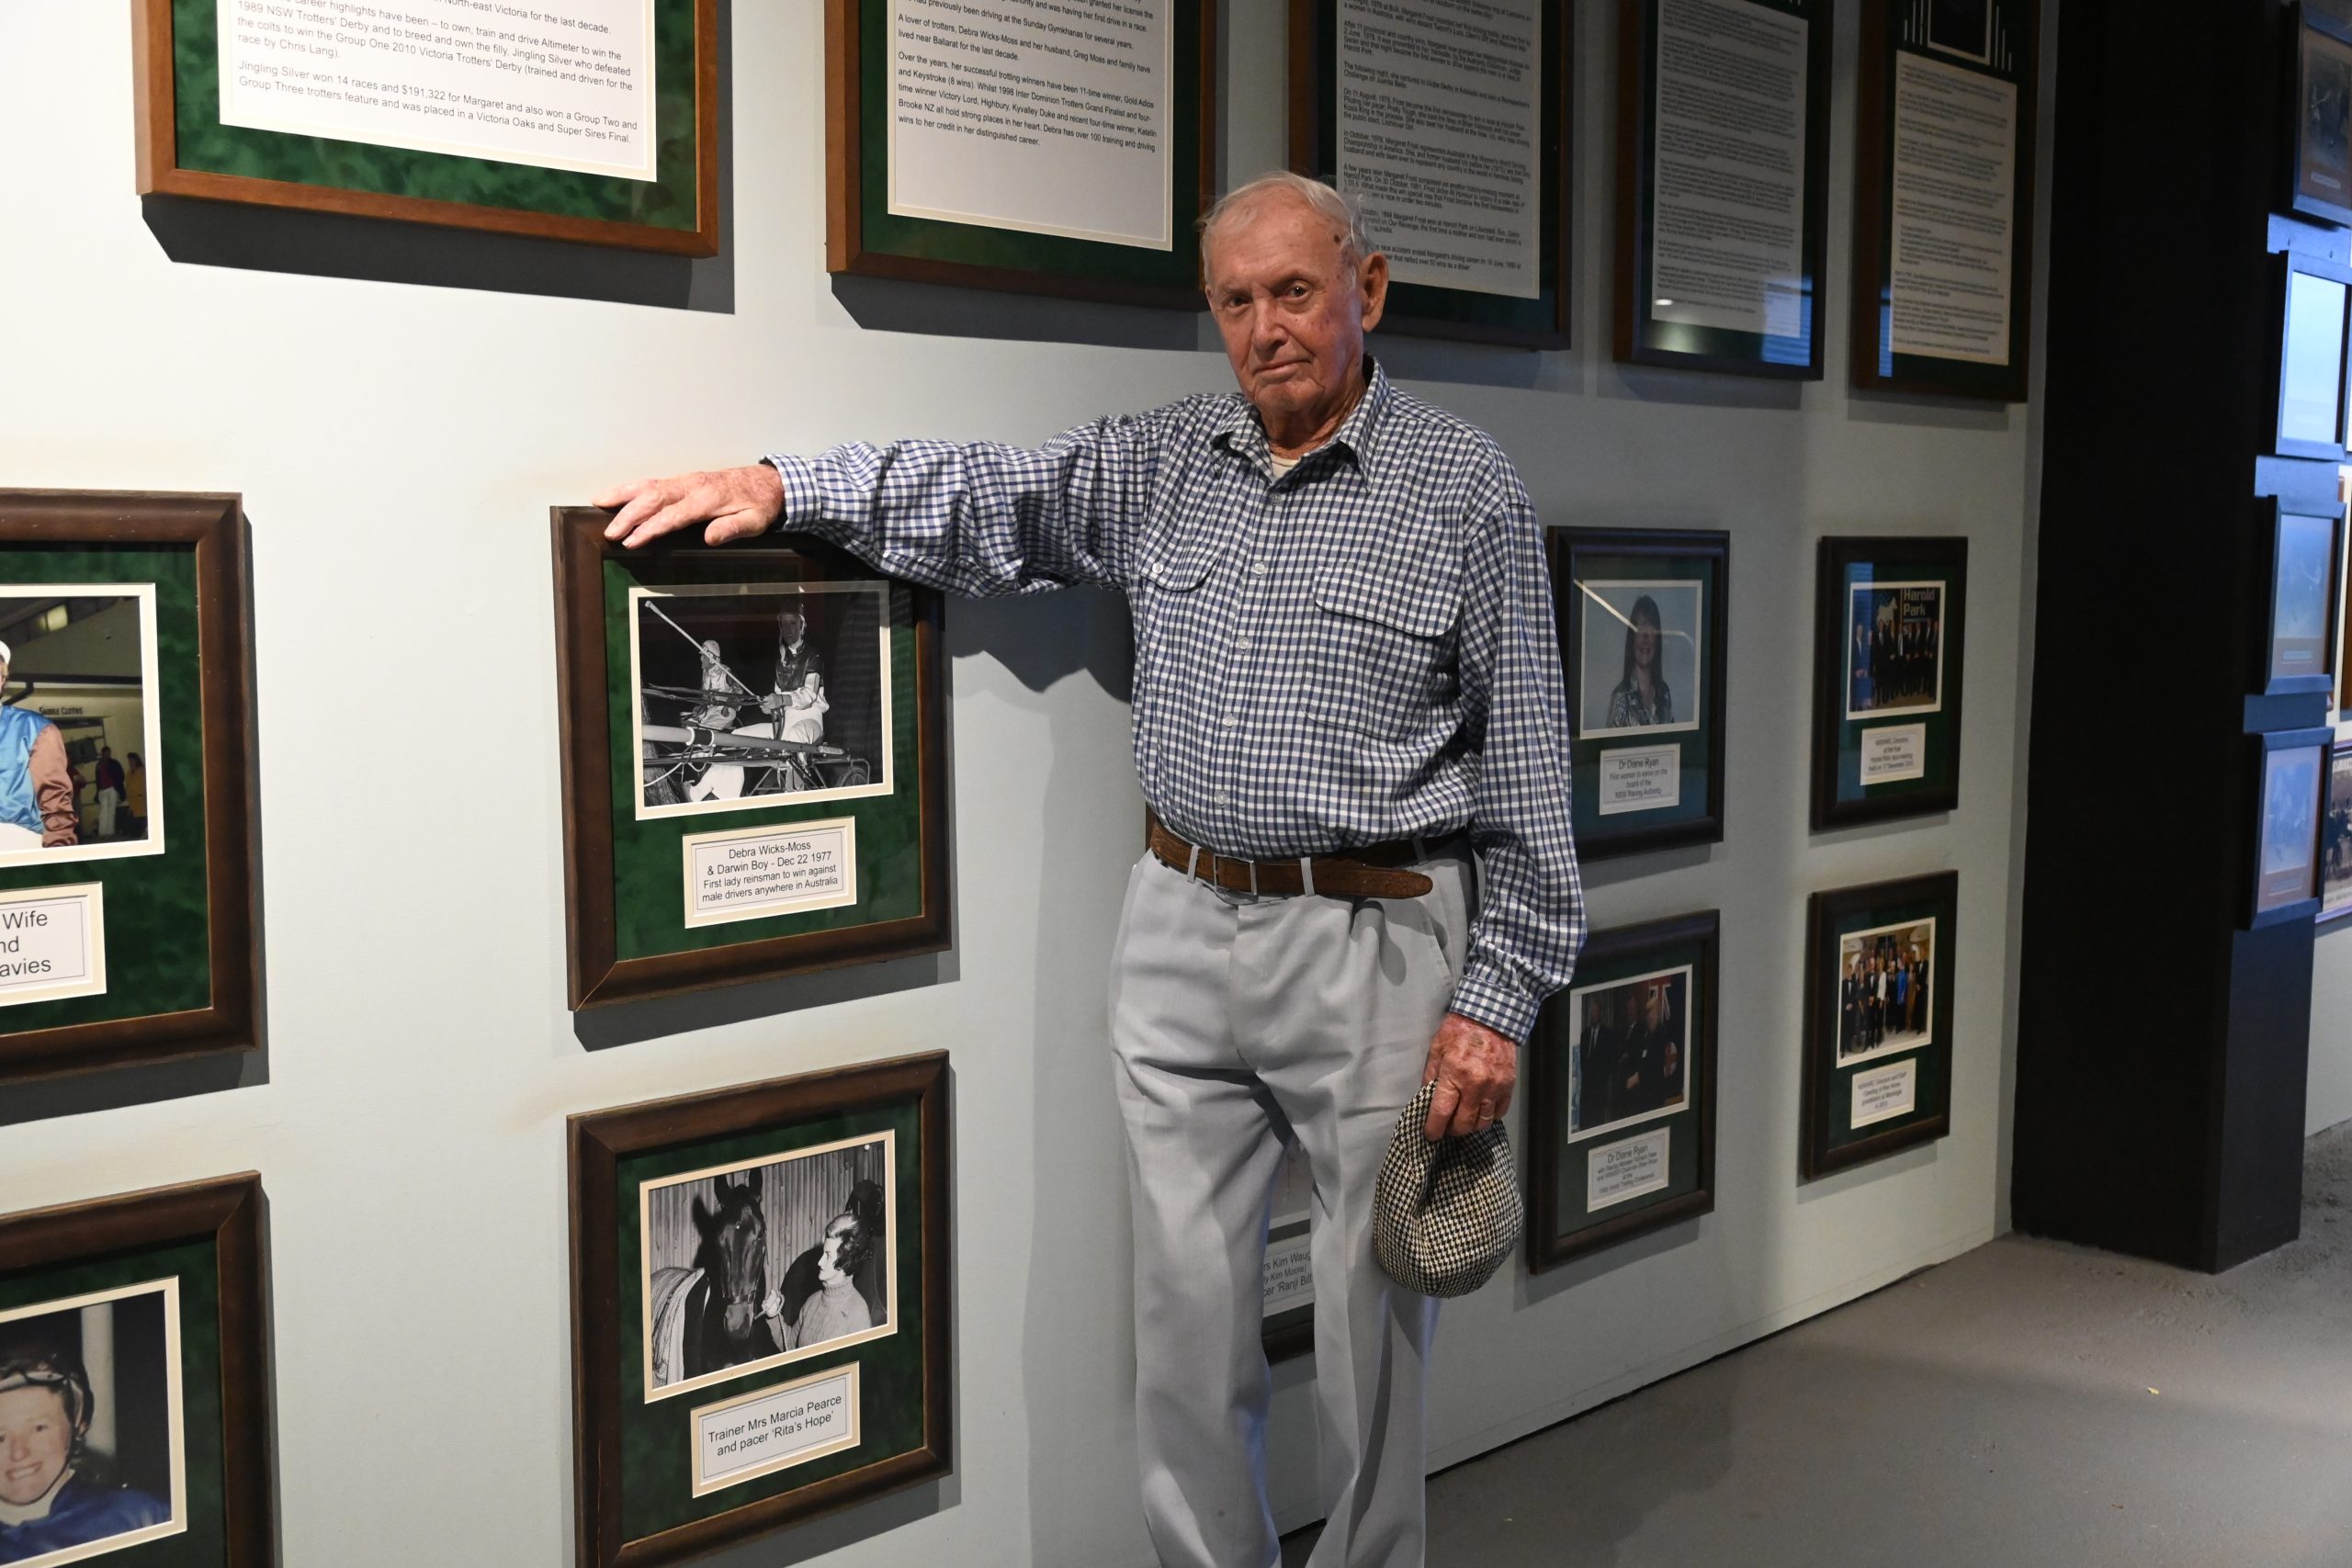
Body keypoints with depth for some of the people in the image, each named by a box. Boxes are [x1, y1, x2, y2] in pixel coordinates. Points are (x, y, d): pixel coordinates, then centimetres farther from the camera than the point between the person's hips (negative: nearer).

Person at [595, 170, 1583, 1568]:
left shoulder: (1469, 491, -4)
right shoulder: (1162, 465, 8)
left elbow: (1526, 767, -6)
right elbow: (980, 498, 17)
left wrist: (1498, 996, -10)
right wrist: (775, 485, 5)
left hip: (1375, 943, -4)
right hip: (1181, 930, 4)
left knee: (1373, 1319, 6)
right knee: (1187, 1309, 10)